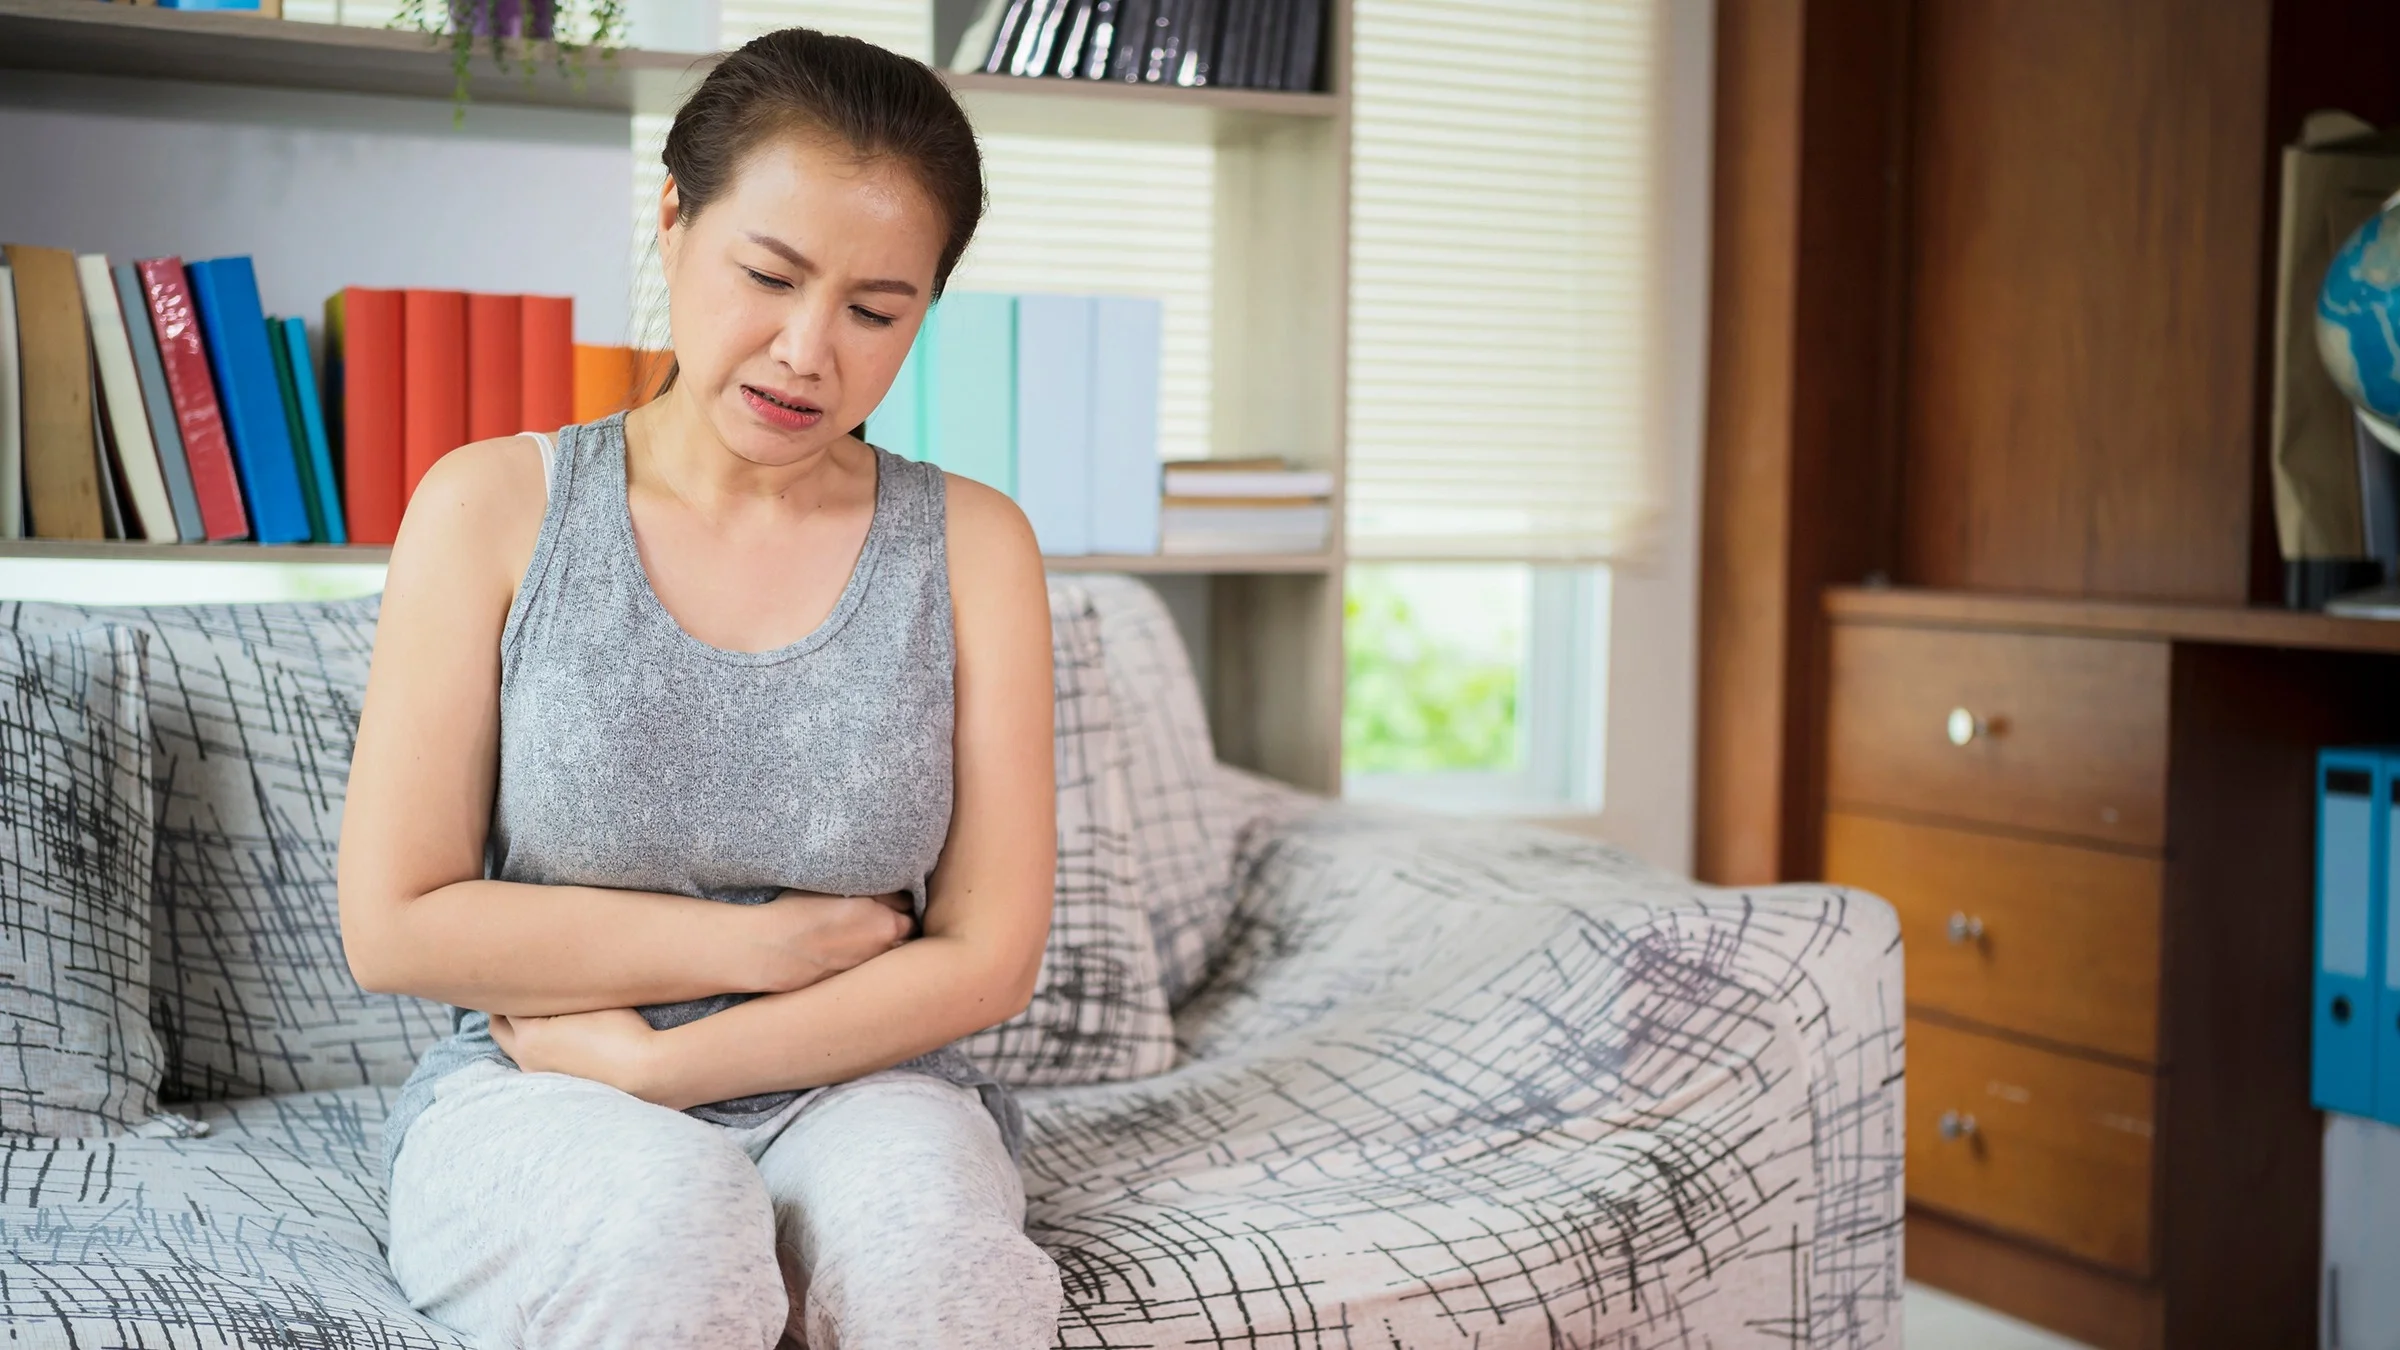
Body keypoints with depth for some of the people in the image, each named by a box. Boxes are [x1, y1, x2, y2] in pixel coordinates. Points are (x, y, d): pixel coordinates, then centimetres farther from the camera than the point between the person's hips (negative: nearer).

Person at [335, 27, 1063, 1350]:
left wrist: (650, 1060, -9)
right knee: (667, 1222, -35)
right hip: (532, 1103, 0)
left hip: (850, 1090, 1)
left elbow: (987, 955, -2)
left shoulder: (969, 546, 2)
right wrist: (762, 946, -7)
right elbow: (395, 924, -4)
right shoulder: (494, 507, -1)